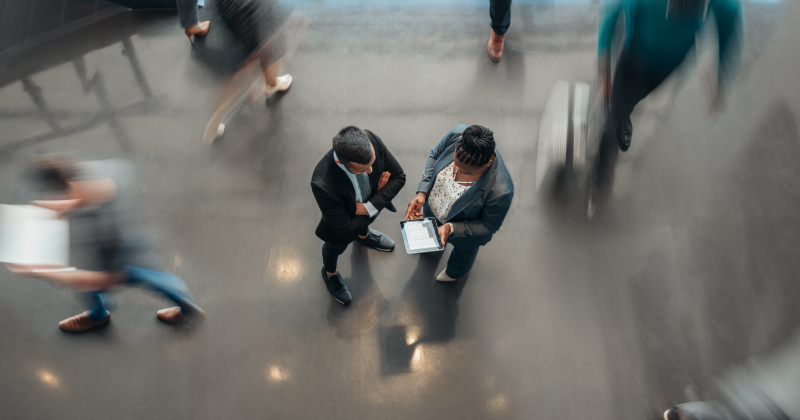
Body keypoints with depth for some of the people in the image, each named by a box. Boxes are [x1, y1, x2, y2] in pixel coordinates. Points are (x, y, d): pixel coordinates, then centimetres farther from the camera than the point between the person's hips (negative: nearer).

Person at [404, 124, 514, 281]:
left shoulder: (501, 191, -47)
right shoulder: (457, 134, -36)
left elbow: (489, 226, -25)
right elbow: (435, 155, -13)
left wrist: (450, 228, -33)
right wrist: (422, 192, -22)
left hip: (466, 228, -3)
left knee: (464, 250, 35)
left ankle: (455, 271, 73)